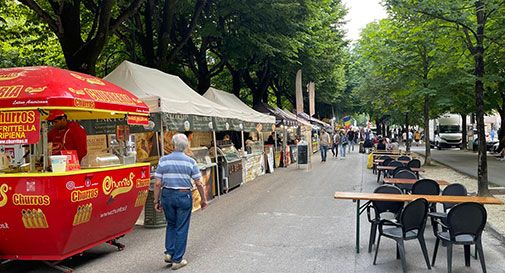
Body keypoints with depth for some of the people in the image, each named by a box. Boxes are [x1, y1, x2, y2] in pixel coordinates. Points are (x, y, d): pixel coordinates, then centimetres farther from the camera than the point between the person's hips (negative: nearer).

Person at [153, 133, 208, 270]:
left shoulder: (163, 160, -3)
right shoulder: (190, 162, -7)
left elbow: (158, 184, -3)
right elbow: (199, 184, -5)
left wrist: (156, 201, 7)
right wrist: (203, 200, 7)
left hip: (167, 195, 2)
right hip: (184, 196, -2)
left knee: (171, 224, 24)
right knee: (181, 228, 9)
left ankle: (169, 253, 16)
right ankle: (177, 260, 15)